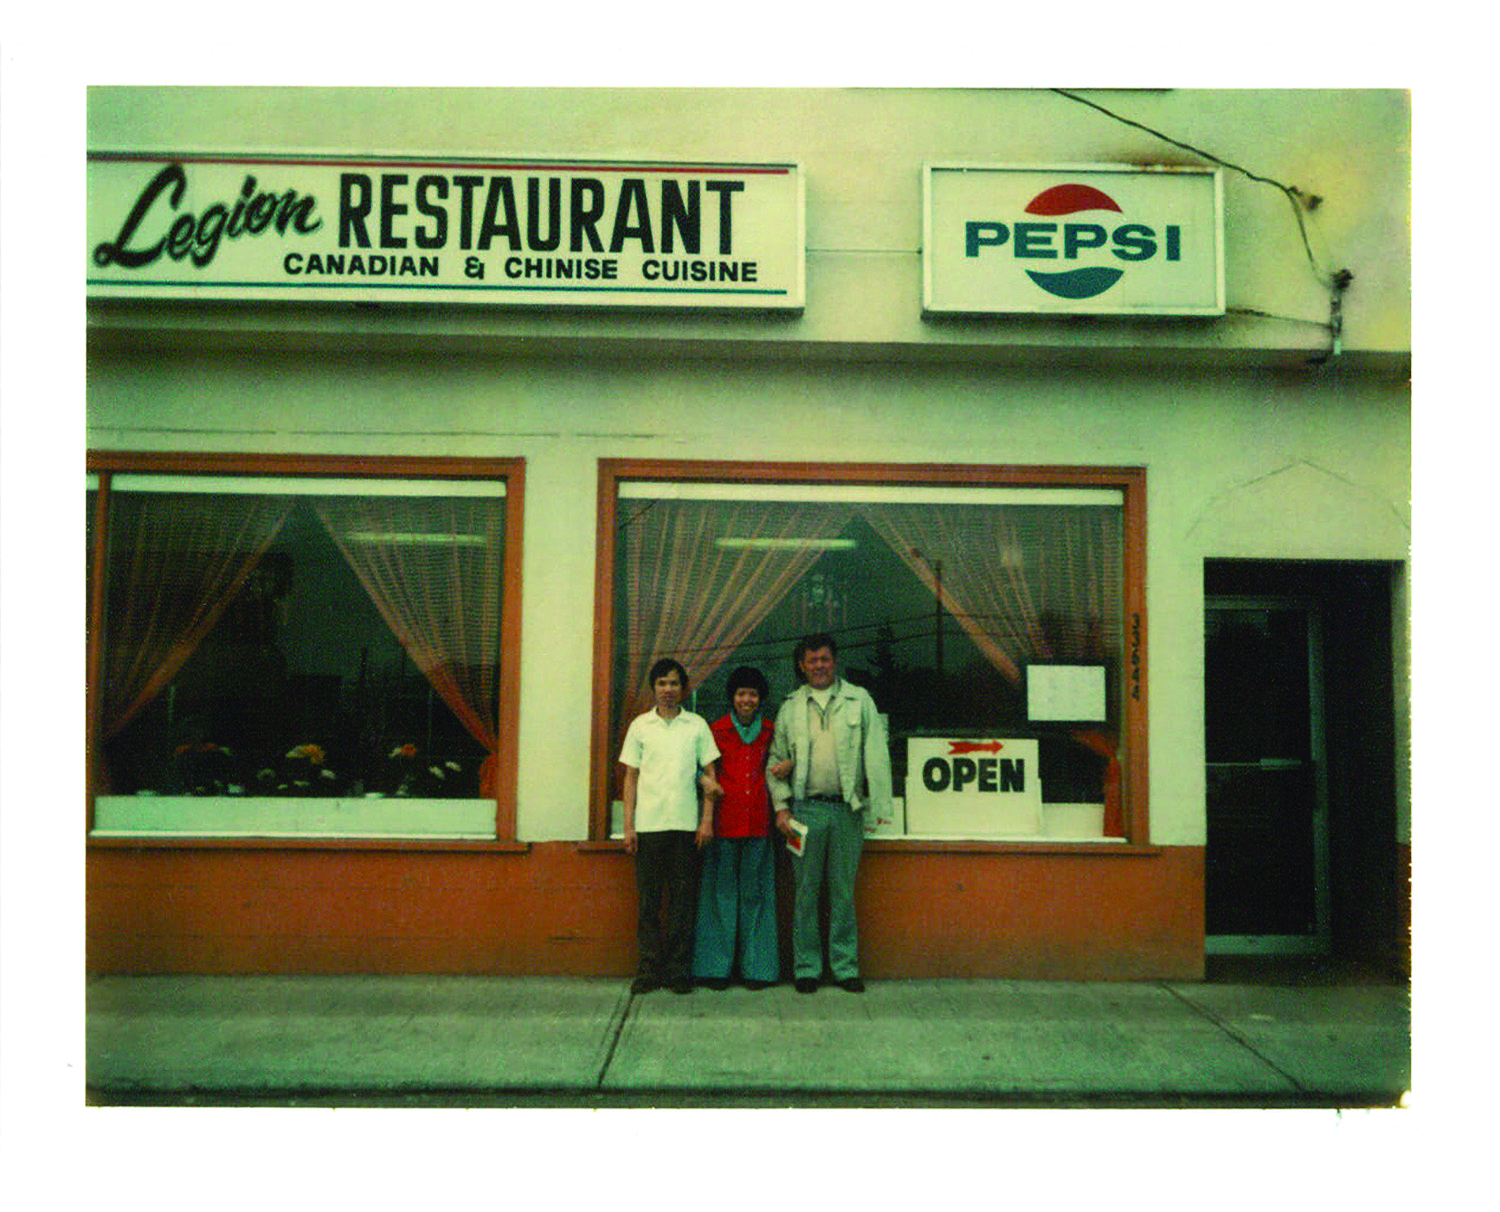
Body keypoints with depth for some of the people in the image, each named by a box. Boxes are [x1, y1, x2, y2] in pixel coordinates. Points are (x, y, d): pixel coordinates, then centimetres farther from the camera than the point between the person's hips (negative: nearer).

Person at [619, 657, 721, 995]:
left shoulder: (697, 725, 7)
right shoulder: (640, 725, 8)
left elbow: (710, 774, 9)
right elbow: (631, 777, 9)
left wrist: (707, 819, 0)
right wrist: (628, 826, 2)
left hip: (685, 825, 0)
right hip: (648, 825, 0)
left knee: (683, 900, 2)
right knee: (647, 901, 3)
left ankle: (679, 971, 11)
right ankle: (649, 969, 12)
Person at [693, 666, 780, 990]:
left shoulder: (770, 732, 11)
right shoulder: (716, 730, 5)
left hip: (758, 822, 2)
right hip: (724, 821, -2)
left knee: (755, 891, 4)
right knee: (722, 890, 1)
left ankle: (756, 967, 12)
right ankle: (715, 967, 9)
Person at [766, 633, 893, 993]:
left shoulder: (859, 700, 9)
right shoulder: (790, 707, 11)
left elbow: (875, 753, 5)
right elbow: (776, 761, 11)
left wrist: (879, 801, -3)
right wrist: (782, 807, 2)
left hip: (847, 808, 0)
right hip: (806, 808, 0)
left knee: (844, 892, 5)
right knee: (805, 892, 4)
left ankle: (845, 967, 15)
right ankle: (806, 968, 14)